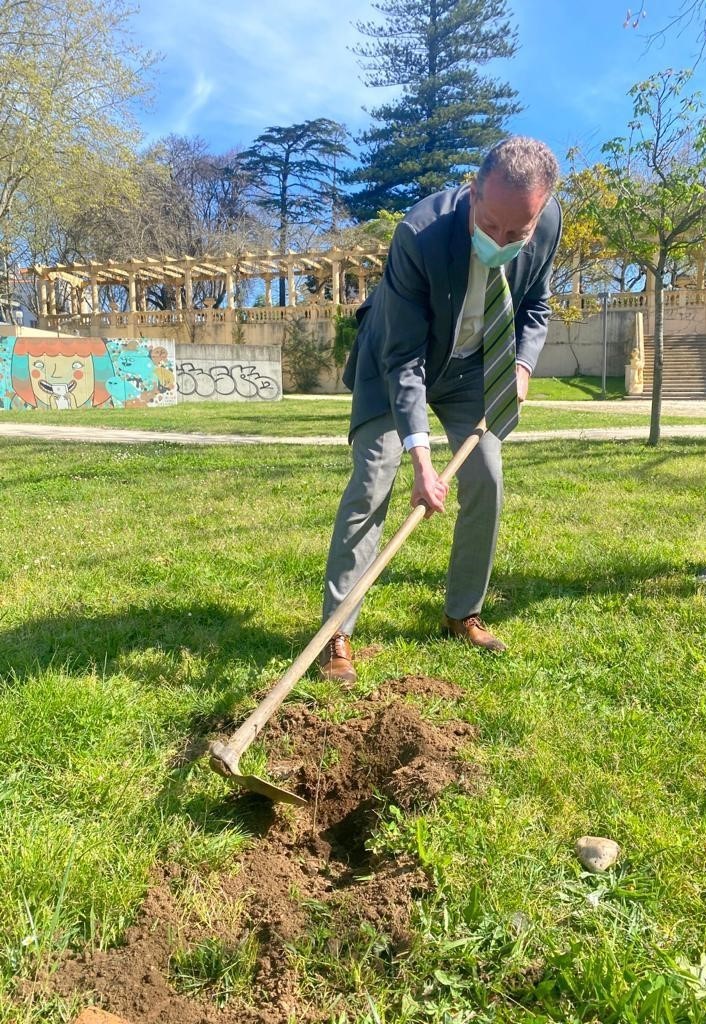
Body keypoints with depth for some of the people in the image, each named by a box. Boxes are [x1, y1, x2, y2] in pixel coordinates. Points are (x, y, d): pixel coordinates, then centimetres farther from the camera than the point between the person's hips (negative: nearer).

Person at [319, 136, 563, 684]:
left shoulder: (550, 222, -20)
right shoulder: (420, 233, -35)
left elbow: (536, 304, 2)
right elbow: (403, 357, -33)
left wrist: (523, 362, -16)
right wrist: (422, 460, -39)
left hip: (471, 364, 5)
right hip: (398, 358, -4)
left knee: (486, 482, -1)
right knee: (373, 481, -14)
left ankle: (463, 614, 17)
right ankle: (337, 633, -7)